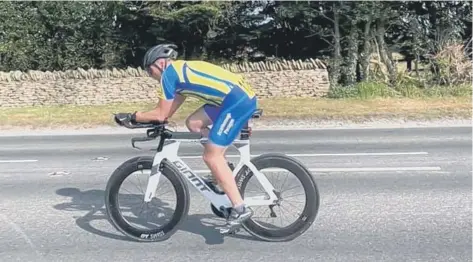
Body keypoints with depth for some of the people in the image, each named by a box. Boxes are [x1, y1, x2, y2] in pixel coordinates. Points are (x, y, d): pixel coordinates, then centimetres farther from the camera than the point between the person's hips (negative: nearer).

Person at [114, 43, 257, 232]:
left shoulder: (169, 73, -3)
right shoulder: (181, 71, 24)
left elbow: (161, 115, -1)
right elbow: (169, 111, 25)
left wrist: (131, 117, 9)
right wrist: (145, 118, 22)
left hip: (238, 101, -9)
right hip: (240, 97, 9)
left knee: (211, 156, -6)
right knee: (193, 123, 15)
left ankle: (240, 208, -3)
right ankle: (224, 173, 17)